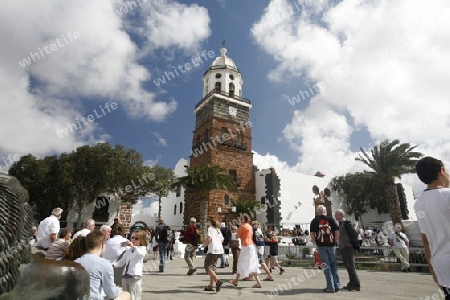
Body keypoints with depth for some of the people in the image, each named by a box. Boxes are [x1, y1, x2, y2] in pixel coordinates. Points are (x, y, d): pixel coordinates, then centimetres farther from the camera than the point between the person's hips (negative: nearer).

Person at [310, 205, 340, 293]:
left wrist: (315, 243, 4)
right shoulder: (330, 219, 2)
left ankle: (331, 287, 5)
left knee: (326, 265, 5)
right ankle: (336, 285, 18)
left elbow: (312, 233, -8)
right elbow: (337, 231, -3)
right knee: (333, 264, 15)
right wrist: (335, 241, 9)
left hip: (321, 245, -1)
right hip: (331, 244, 1)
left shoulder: (315, 220, 0)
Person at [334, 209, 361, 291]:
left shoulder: (346, 223, -13)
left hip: (348, 248, -9)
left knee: (351, 266, -4)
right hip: (342, 248, 9)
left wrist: (351, 243, -14)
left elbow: (355, 234, -17)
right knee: (348, 266, 14)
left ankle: (356, 285, 4)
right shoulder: (340, 224, 14)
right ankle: (352, 284, 22)